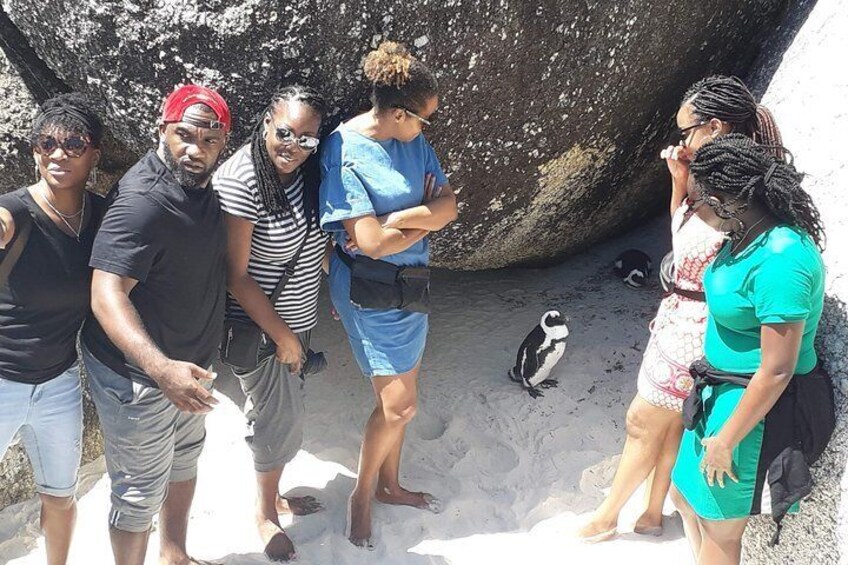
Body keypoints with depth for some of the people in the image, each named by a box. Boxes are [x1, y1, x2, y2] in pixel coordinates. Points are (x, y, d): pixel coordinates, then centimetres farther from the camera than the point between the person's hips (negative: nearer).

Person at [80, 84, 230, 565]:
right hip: (139, 373, -9)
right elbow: (107, 294, -34)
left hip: (189, 362, 10)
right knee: (140, 494, 6)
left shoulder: (201, 183, 0)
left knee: (184, 462, 26)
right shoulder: (143, 200, -28)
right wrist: (161, 368, -46)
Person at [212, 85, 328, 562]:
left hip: (298, 318, 7)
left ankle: (271, 495, 42)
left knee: (282, 411, 20)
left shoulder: (307, 171, -3)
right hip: (259, 326, -7)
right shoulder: (240, 181, -25)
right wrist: (280, 334, -16)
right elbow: (236, 275, -22)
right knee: (282, 418, 4)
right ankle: (266, 514, 28)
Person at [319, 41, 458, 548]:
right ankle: (362, 495, 24)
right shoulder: (345, 154, -22)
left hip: (410, 283, 7)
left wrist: (393, 219, -20)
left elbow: (448, 207, -6)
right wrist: (425, 219, -11)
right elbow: (374, 243, -25)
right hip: (371, 291, -7)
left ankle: (389, 484, 38)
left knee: (399, 394, 18)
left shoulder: (414, 141, -1)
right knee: (399, 403, -1)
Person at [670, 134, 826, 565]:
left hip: (755, 406, -9)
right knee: (686, 498, 23)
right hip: (722, 389, 9)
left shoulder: (780, 262, -30)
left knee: (719, 526, 10)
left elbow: (777, 372, -27)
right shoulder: (748, 235, -2)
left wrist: (725, 441, -18)